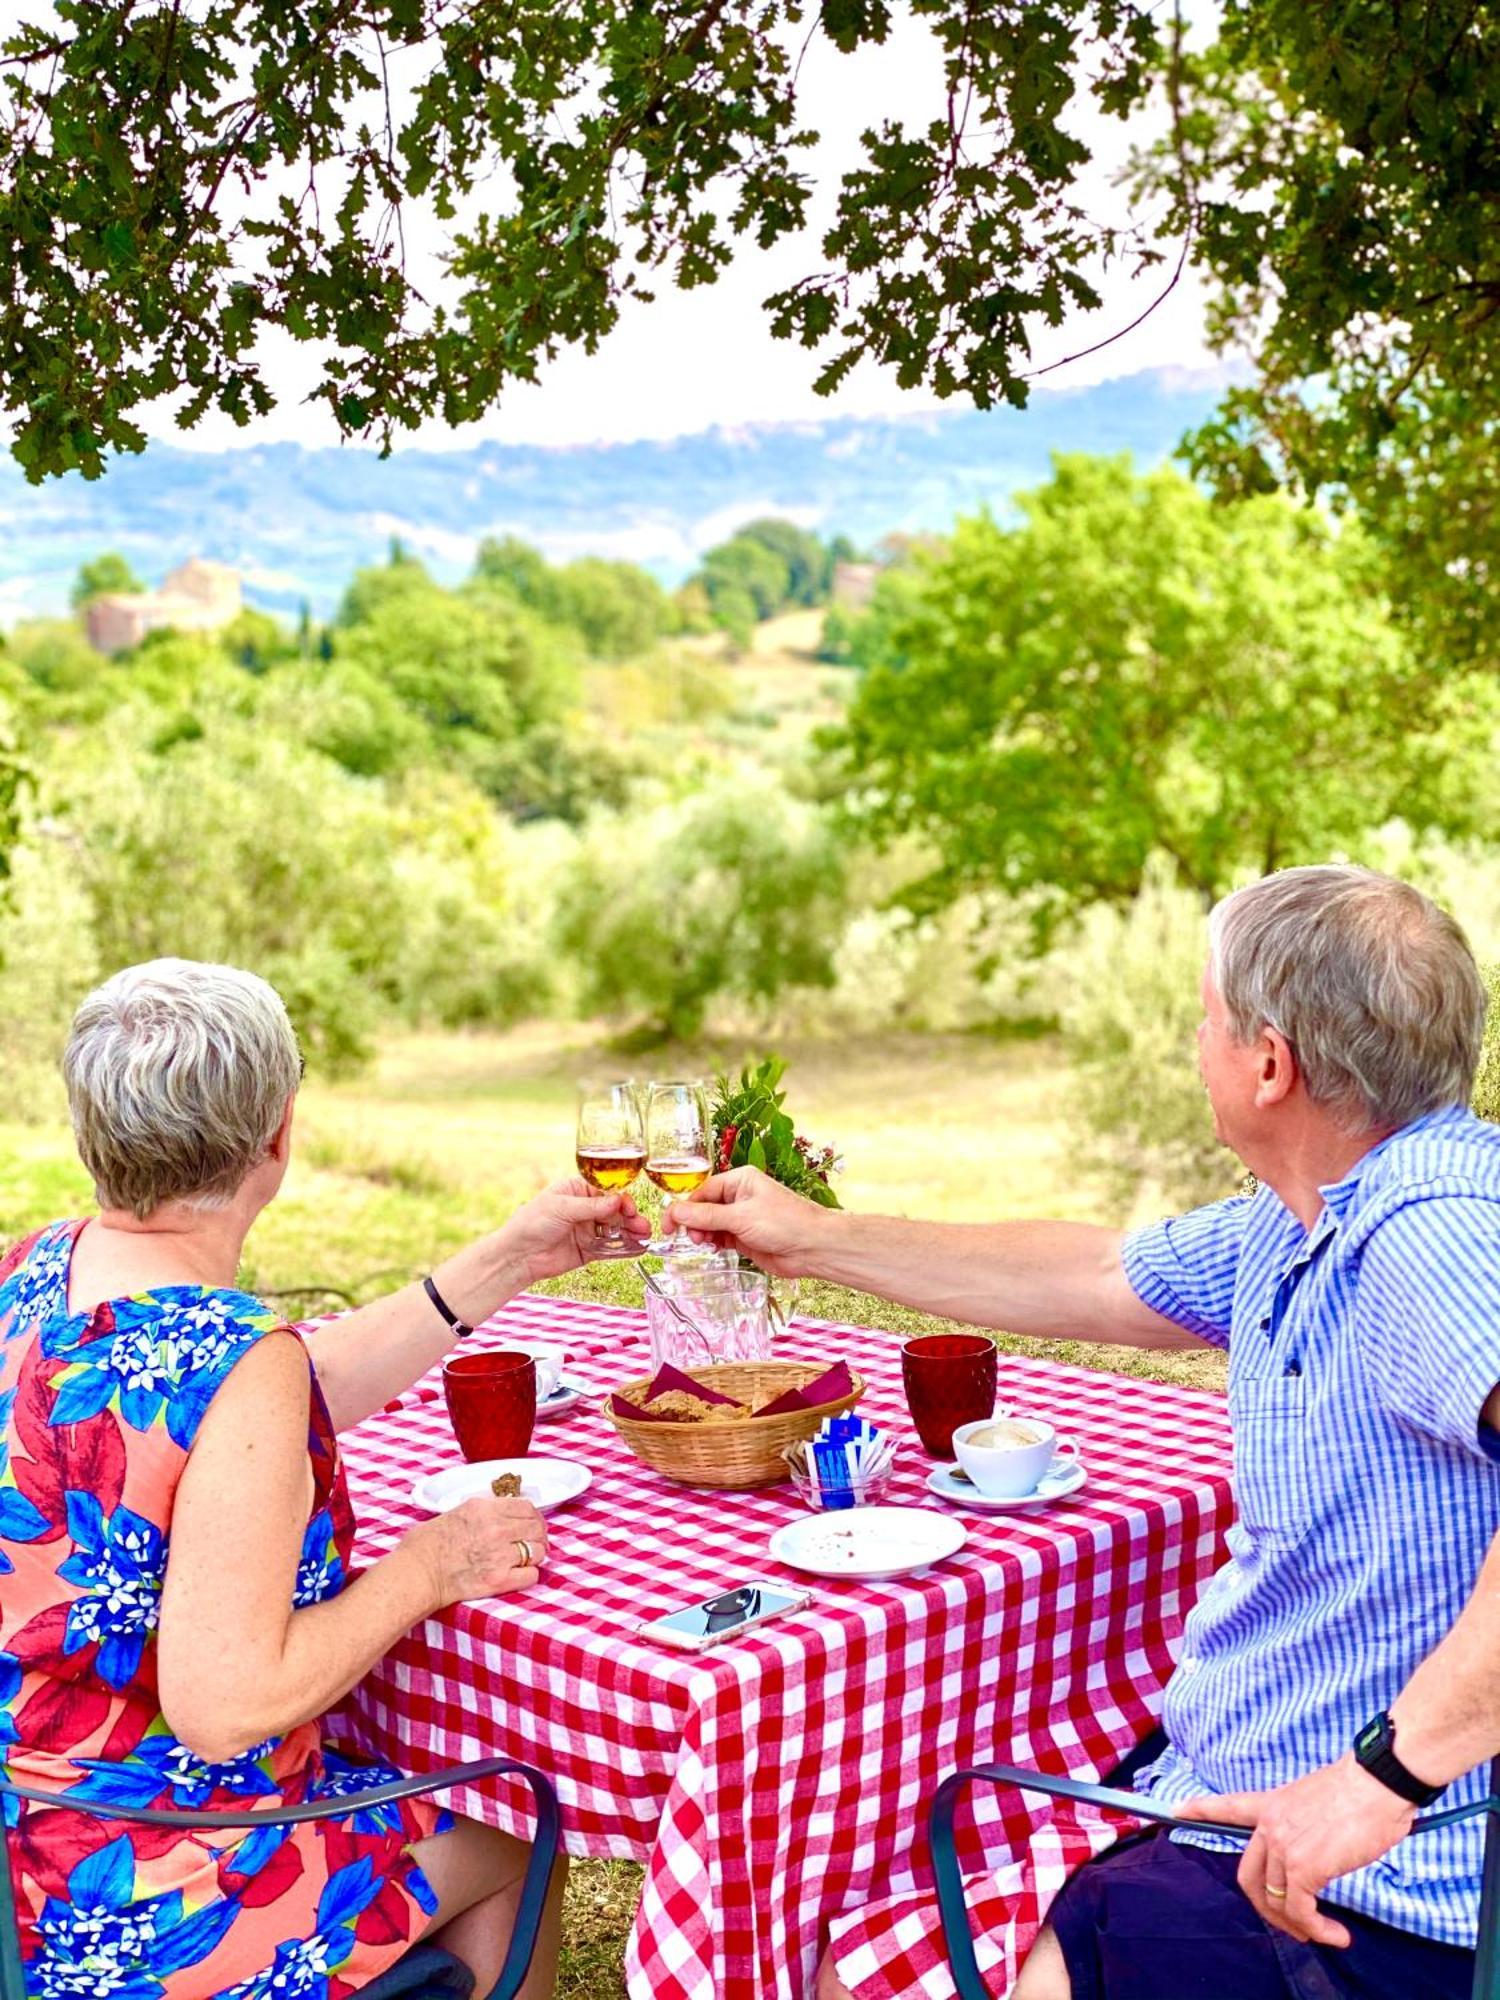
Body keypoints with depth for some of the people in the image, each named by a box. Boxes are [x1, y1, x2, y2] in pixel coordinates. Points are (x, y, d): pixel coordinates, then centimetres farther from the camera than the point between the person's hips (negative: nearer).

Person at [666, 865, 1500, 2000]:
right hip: (1219, 1798, 9)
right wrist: (818, 1241, 29)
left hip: (1352, 1906, -9)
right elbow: (1101, 1279, 22)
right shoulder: (1298, 1224, 7)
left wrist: (1392, 1769, -41)